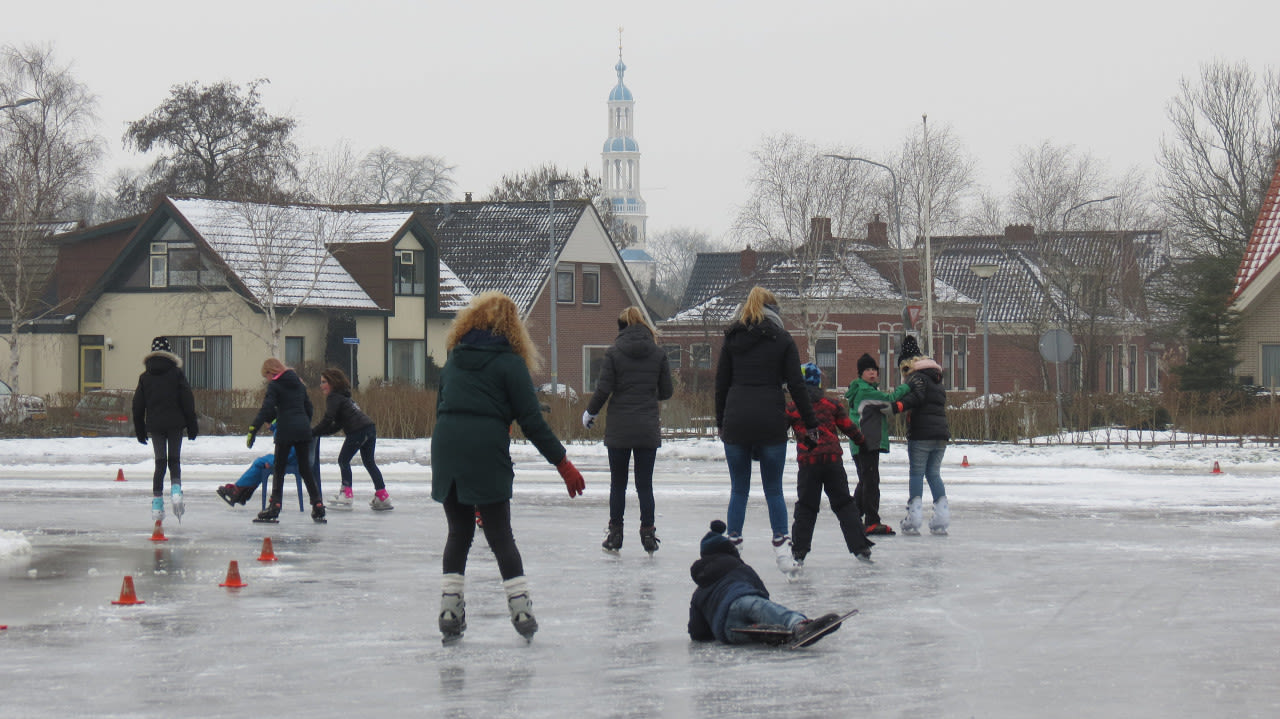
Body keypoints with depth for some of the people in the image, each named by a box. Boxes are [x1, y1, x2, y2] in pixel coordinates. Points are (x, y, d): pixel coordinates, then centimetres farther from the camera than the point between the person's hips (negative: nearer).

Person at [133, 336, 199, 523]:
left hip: (154, 425, 1)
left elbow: (138, 406, 8)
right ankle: (176, 491, -15)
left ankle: (157, 504, 1)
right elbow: (188, 402, -2)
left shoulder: (145, 377, 5)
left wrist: (140, 430, 16)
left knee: (160, 463, 5)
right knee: (174, 460, 9)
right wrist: (192, 426, 3)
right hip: (175, 424, -1)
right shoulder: (177, 374, -1)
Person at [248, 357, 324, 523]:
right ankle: (317, 505, 9)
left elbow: (267, 409, -14)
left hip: (285, 430, -6)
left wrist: (253, 428, -17)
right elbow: (309, 408, 20)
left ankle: (274, 506, -2)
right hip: (303, 429, 6)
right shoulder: (299, 384, 16)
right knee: (305, 467, 12)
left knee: (278, 468, 3)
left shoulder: (274, 385, -3)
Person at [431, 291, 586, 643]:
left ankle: (449, 611, 7)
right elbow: (532, 420, -4)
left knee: (459, 532, 13)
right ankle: (521, 609, 5)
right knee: (500, 535, 5)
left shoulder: (454, 358, 15)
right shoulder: (509, 362, 0)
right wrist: (563, 462, 2)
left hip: (445, 451, 4)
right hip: (487, 455, -4)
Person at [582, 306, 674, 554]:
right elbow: (666, 391, 4)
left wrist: (590, 412, 8)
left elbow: (603, 389, -9)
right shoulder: (658, 354, 1)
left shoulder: (614, 353, -5)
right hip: (648, 429, 1)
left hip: (619, 428, -1)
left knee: (618, 483, 8)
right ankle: (648, 533, 4)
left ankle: (615, 534, 10)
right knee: (645, 484, 6)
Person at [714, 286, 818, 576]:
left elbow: (721, 383, 8)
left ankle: (732, 542, 5)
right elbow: (796, 384, 0)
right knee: (773, 489, 6)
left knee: (739, 489, 9)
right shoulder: (782, 340, 3)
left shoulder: (732, 338, 8)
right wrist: (810, 422, 7)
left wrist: (721, 422, 16)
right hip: (770, 421, -1)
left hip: (736, 421, 1)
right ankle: (782, 546, -1)